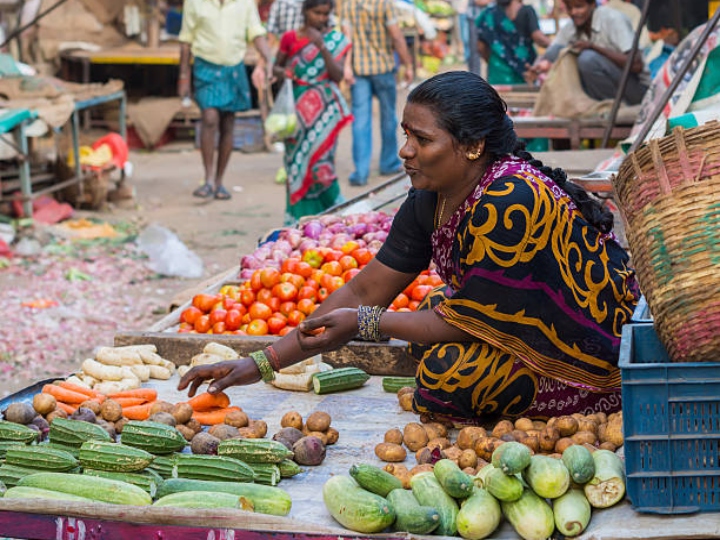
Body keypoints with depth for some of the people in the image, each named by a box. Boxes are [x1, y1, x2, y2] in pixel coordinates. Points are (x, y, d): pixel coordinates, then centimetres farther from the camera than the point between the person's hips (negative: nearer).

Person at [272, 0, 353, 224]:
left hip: (324, 109, -1)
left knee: (319, 160, -8)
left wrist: (321, 46, -16)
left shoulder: (336, 40, 2)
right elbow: (277, 66, 14)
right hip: (298, 109, 2)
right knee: (296, 161, 2)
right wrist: (283, 72, -9)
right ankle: (298, 219, 9)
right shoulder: (290, 38, 4)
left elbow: (337, 75, -7)